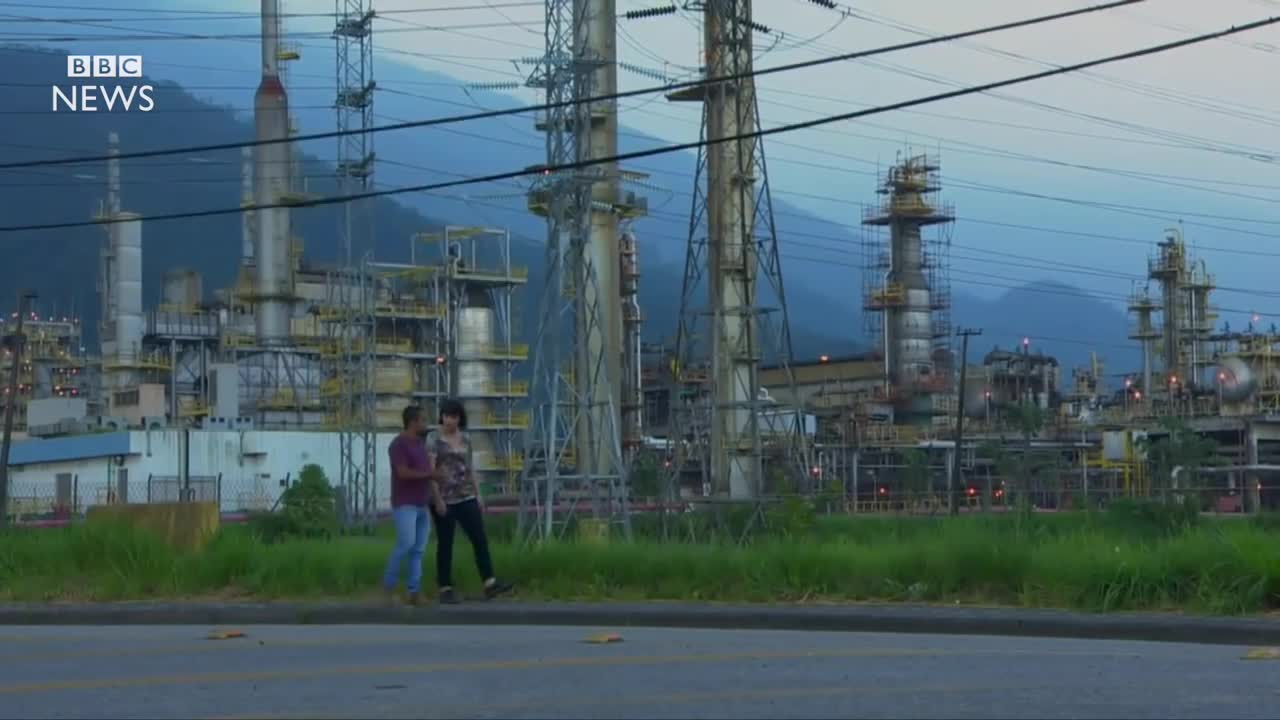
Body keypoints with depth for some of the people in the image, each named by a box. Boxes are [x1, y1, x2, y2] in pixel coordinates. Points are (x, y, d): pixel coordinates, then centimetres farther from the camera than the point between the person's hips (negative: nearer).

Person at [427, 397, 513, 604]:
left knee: (480, 539, -4)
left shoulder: (465, 438, 10)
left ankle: (490, 583, -6)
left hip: (466, 498, 5)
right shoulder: (434, 439, -6)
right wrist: (437, 499, -18)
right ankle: (445, 589, 7)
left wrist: (478, 494, 12)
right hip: (444, 499, -5)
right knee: (445, 544, 1)